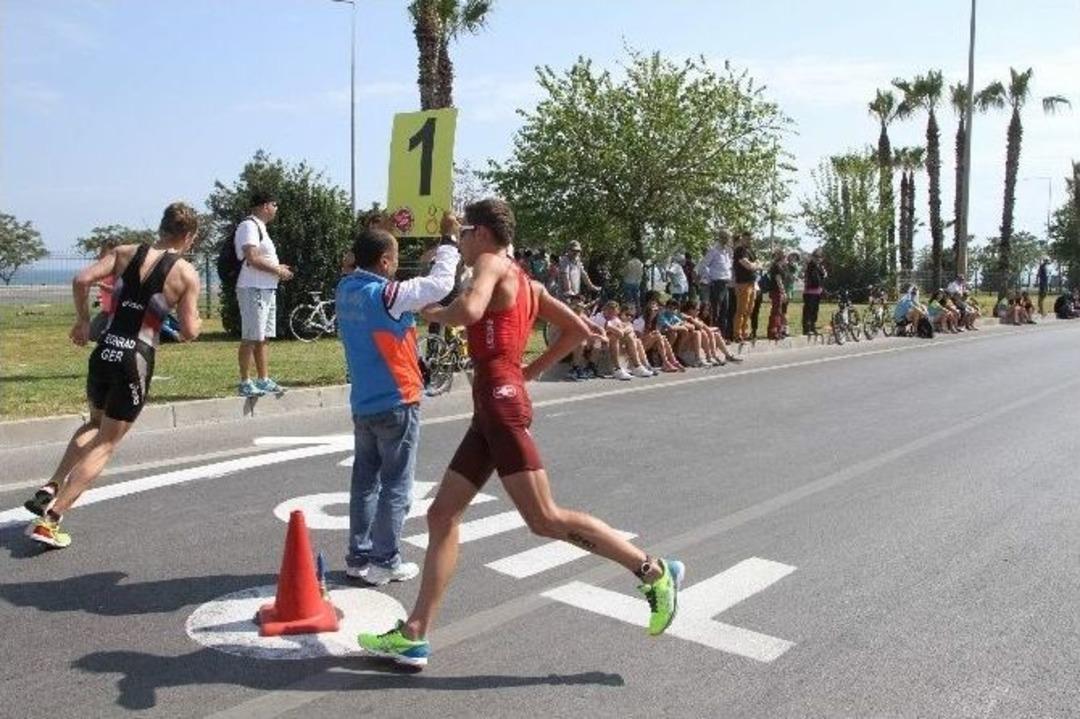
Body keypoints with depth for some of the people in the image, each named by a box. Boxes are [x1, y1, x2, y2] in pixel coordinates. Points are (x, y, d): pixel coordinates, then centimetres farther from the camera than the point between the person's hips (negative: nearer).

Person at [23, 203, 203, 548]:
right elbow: (188, 332, -6)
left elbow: (81, 280, -5)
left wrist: (82, 320, 9)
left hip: (104, 351, 4)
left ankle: (50, 488, 15)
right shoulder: (187, 274, -3)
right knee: (105, 443, 7)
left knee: (95, 425, 30)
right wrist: (197, 322, 16)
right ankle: (50, 520, 2)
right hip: (136, 359, -4)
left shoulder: (125, 253, 6)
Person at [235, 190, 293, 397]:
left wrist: (278, 267, 12)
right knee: (250, 338, -6)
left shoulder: (260, 227, 20)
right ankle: (245, 383, -1)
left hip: (267, 289, 10)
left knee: (263, 338, 12)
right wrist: (277, 270, -13)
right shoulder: (249, 225, -11)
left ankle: (263, 380, 18)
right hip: (253, 289, -10)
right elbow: (252, 258, -21)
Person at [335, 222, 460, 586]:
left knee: (365, 480, 14)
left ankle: (358, 556, 21)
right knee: (396, 486, 3)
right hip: (396, 404, -7)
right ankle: (385, 562, 10)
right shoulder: (387, 295, -20)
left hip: (363, 404, 7)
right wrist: (449, 243, -2)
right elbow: (441, 283, -16)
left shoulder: (346, 290, 2)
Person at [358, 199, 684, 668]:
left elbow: (470, 310, -24)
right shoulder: (525, 283, 22)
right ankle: (413, 637, 11)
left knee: (544, 519, -9)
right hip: (490, 408, 10)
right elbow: (578, 329, 22)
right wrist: (533, 370, 22)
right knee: (442, 516, 7)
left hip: (500, 401, -10)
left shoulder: (492, 264, -3)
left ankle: (654, 572, 1)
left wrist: (435, 314, -4)